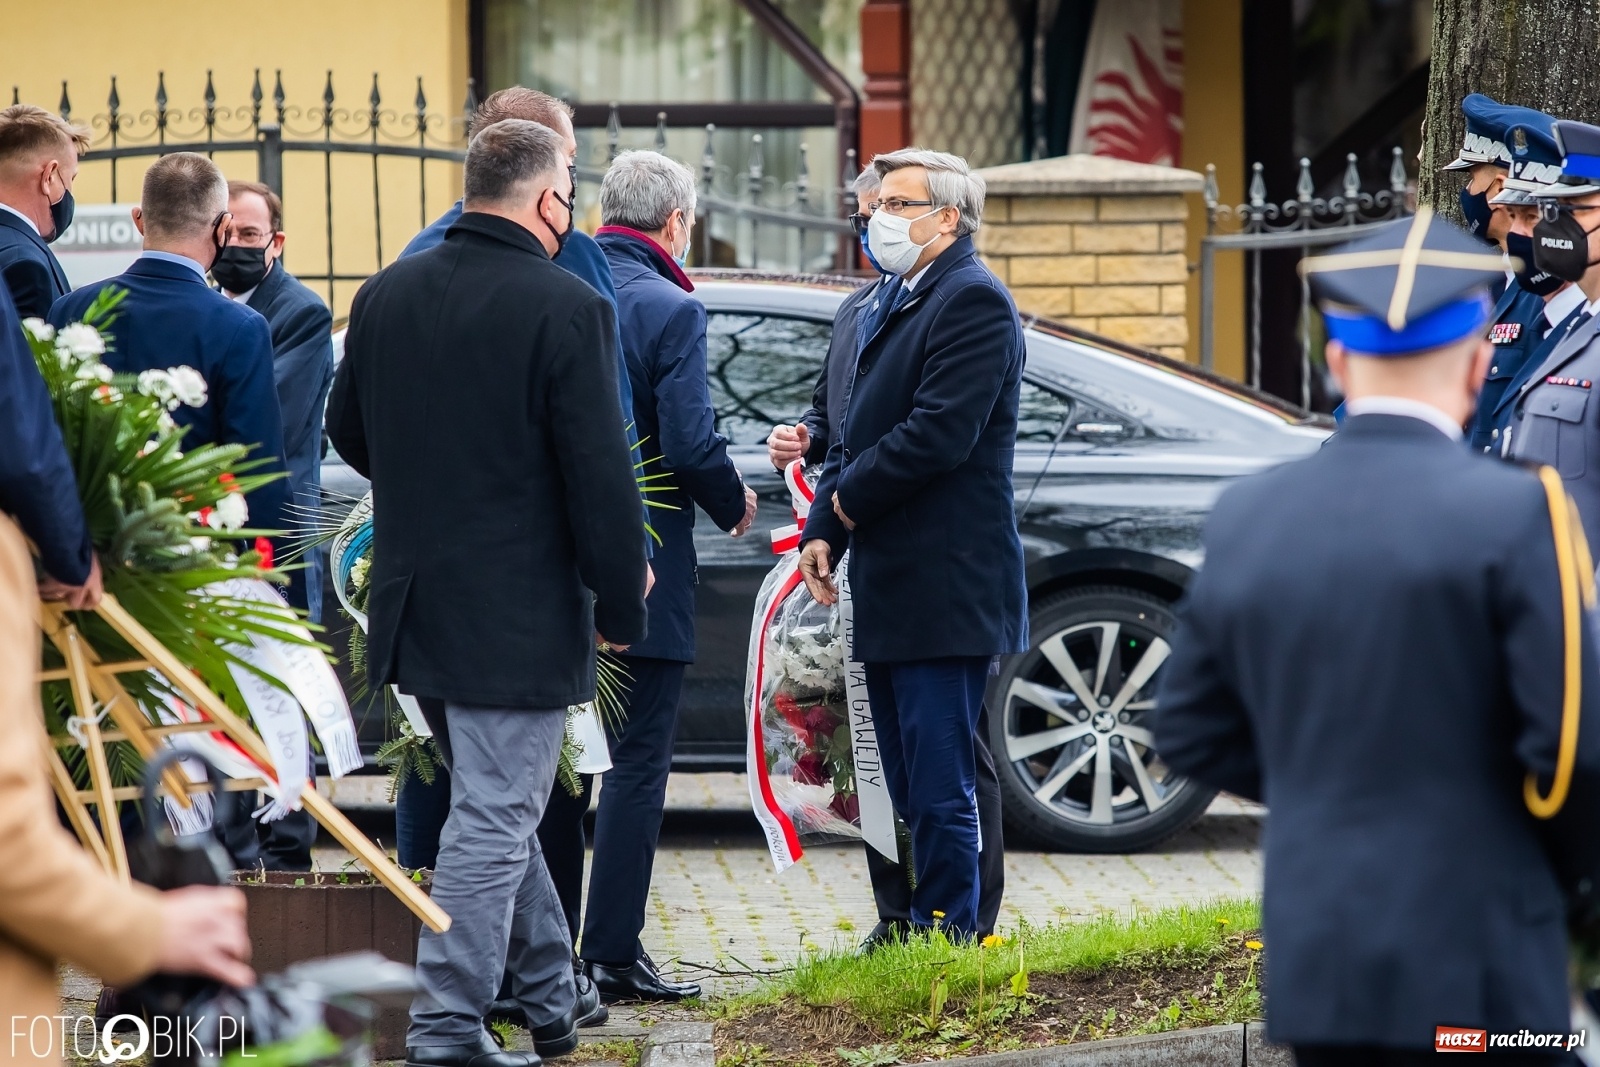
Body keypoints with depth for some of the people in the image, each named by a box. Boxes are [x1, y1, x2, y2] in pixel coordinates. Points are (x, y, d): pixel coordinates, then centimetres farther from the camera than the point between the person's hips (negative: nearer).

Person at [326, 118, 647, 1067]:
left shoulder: (386, 294, 5)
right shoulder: (567, 308, -16)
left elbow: (349, 433, 16)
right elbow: (601, 473, -16)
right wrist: (622, 601, -7)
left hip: (416, 601, 7)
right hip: (521, 615, -7)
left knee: (496, 807, 21)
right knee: (493, 824, -2)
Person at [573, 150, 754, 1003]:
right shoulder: (670, 311, -13)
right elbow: (691, 445, -18)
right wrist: (735, 503, 1)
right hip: (642, 569, -6)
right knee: (637, 764, 0)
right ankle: (611, 955, -1)